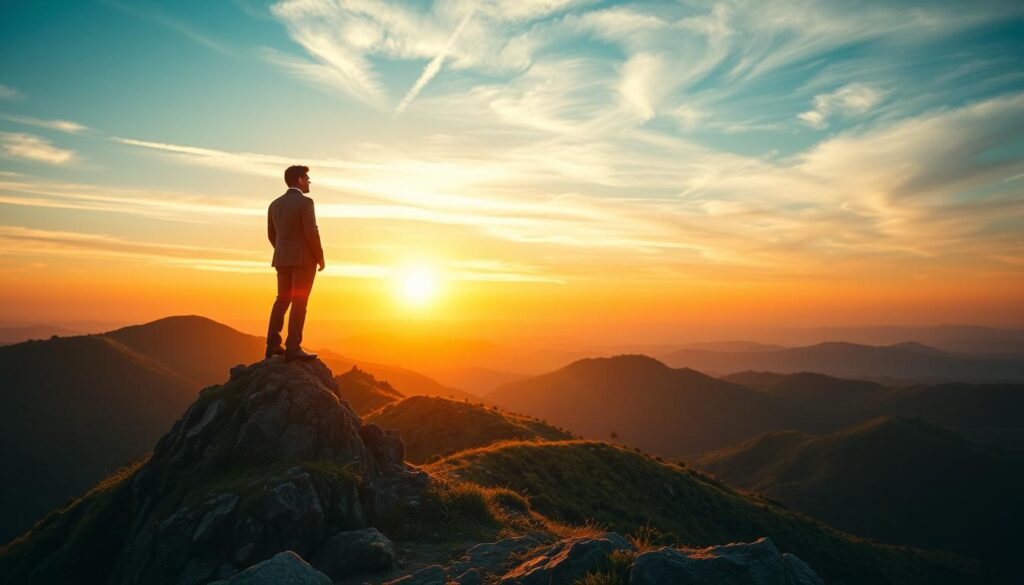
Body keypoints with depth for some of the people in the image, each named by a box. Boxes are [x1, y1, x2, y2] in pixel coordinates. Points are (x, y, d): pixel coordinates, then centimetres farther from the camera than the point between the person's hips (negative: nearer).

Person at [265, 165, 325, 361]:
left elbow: (272, 235, 15)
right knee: (299, 302, -6)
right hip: (304, 259, -7)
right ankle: (292, 348, -6)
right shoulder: (305, 202, -12)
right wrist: (321, 257, -7)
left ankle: (272, 345, 12)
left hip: (283, 259, 7)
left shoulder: (274, 204, 11)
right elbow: (312, 233, -18)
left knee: (282, 300, 14)